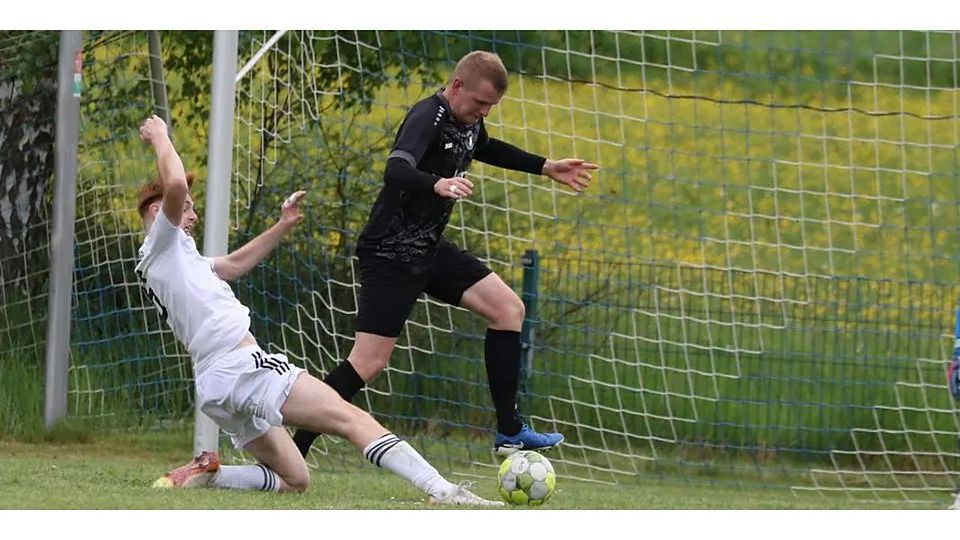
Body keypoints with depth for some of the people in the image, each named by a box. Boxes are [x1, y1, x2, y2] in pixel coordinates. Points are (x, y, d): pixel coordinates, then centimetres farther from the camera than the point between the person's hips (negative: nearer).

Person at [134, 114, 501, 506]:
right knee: (352, 418, -16)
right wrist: (160, 137, -5)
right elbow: (175, 185, -21)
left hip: (213, 388, 11)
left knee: (293, 480, 15)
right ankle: (442, 490, -28)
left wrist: (282, 226, 32)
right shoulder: (162, 246, -2)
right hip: (241, 367, -11)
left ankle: (206, 474, -1)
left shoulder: (172, 261, 26)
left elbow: (235, 264, 38)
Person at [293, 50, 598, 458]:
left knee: (508, 309, 4)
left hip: (429, 248, 9)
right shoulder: (428, 118, -21)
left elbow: (485, 148, 32)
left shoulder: (469, 120, 6)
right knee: (368, 363, -14)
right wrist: (438, 185, -60)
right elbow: (396, 170, -41)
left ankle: (509, 433, 8)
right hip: (391, 252, -9)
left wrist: (545, 168, 32)